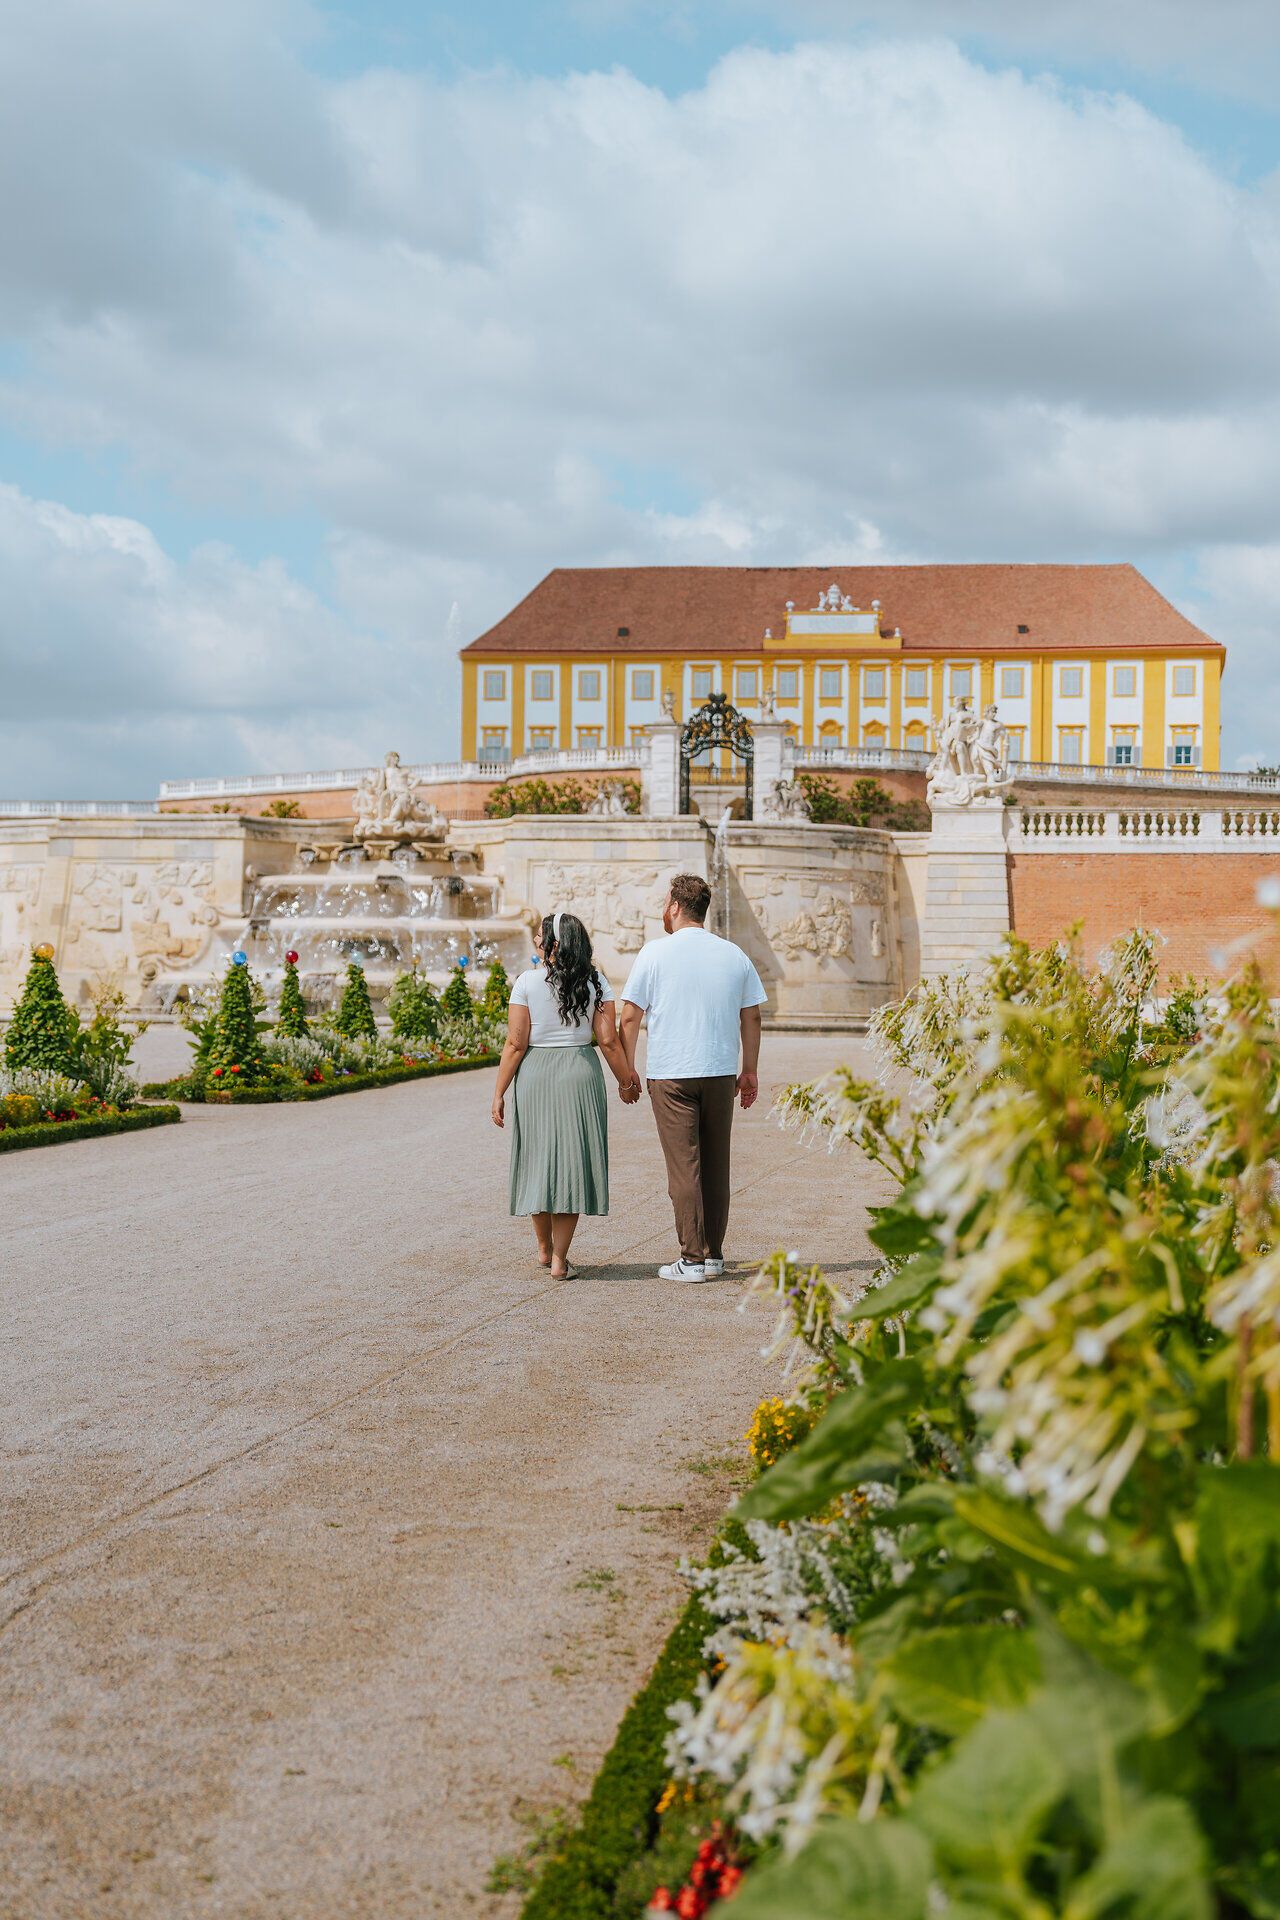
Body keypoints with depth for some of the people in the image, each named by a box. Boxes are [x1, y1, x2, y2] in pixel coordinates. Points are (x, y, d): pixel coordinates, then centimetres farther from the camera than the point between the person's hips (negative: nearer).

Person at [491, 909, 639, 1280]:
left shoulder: (527, 982, -6)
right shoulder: (596, 983, 0)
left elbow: (515, 1044, -8)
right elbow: (609, 1041, -3)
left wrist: (499, 1093, -1)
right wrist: (626, 1082, 10)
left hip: (534, 1075, -1)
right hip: (581, 1075, 1)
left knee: (539, 1157, 13)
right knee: (572, 1162, 6)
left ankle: (544, 1247, 29)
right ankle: (559, 1259, 4)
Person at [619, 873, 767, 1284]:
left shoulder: (655, 953, -4)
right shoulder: (734, 955, 6)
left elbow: (630, 1017, -3)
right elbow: (752, 1017, 10)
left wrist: (628, 1069, 8)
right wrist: (749, 1072, 18)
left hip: (671, 1076, -3)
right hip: (721, 1073, 4)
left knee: (684, 1167, -1)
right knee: (716, 1165, 11)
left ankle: (692, 1260, -1)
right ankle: (714, 1255, 15)